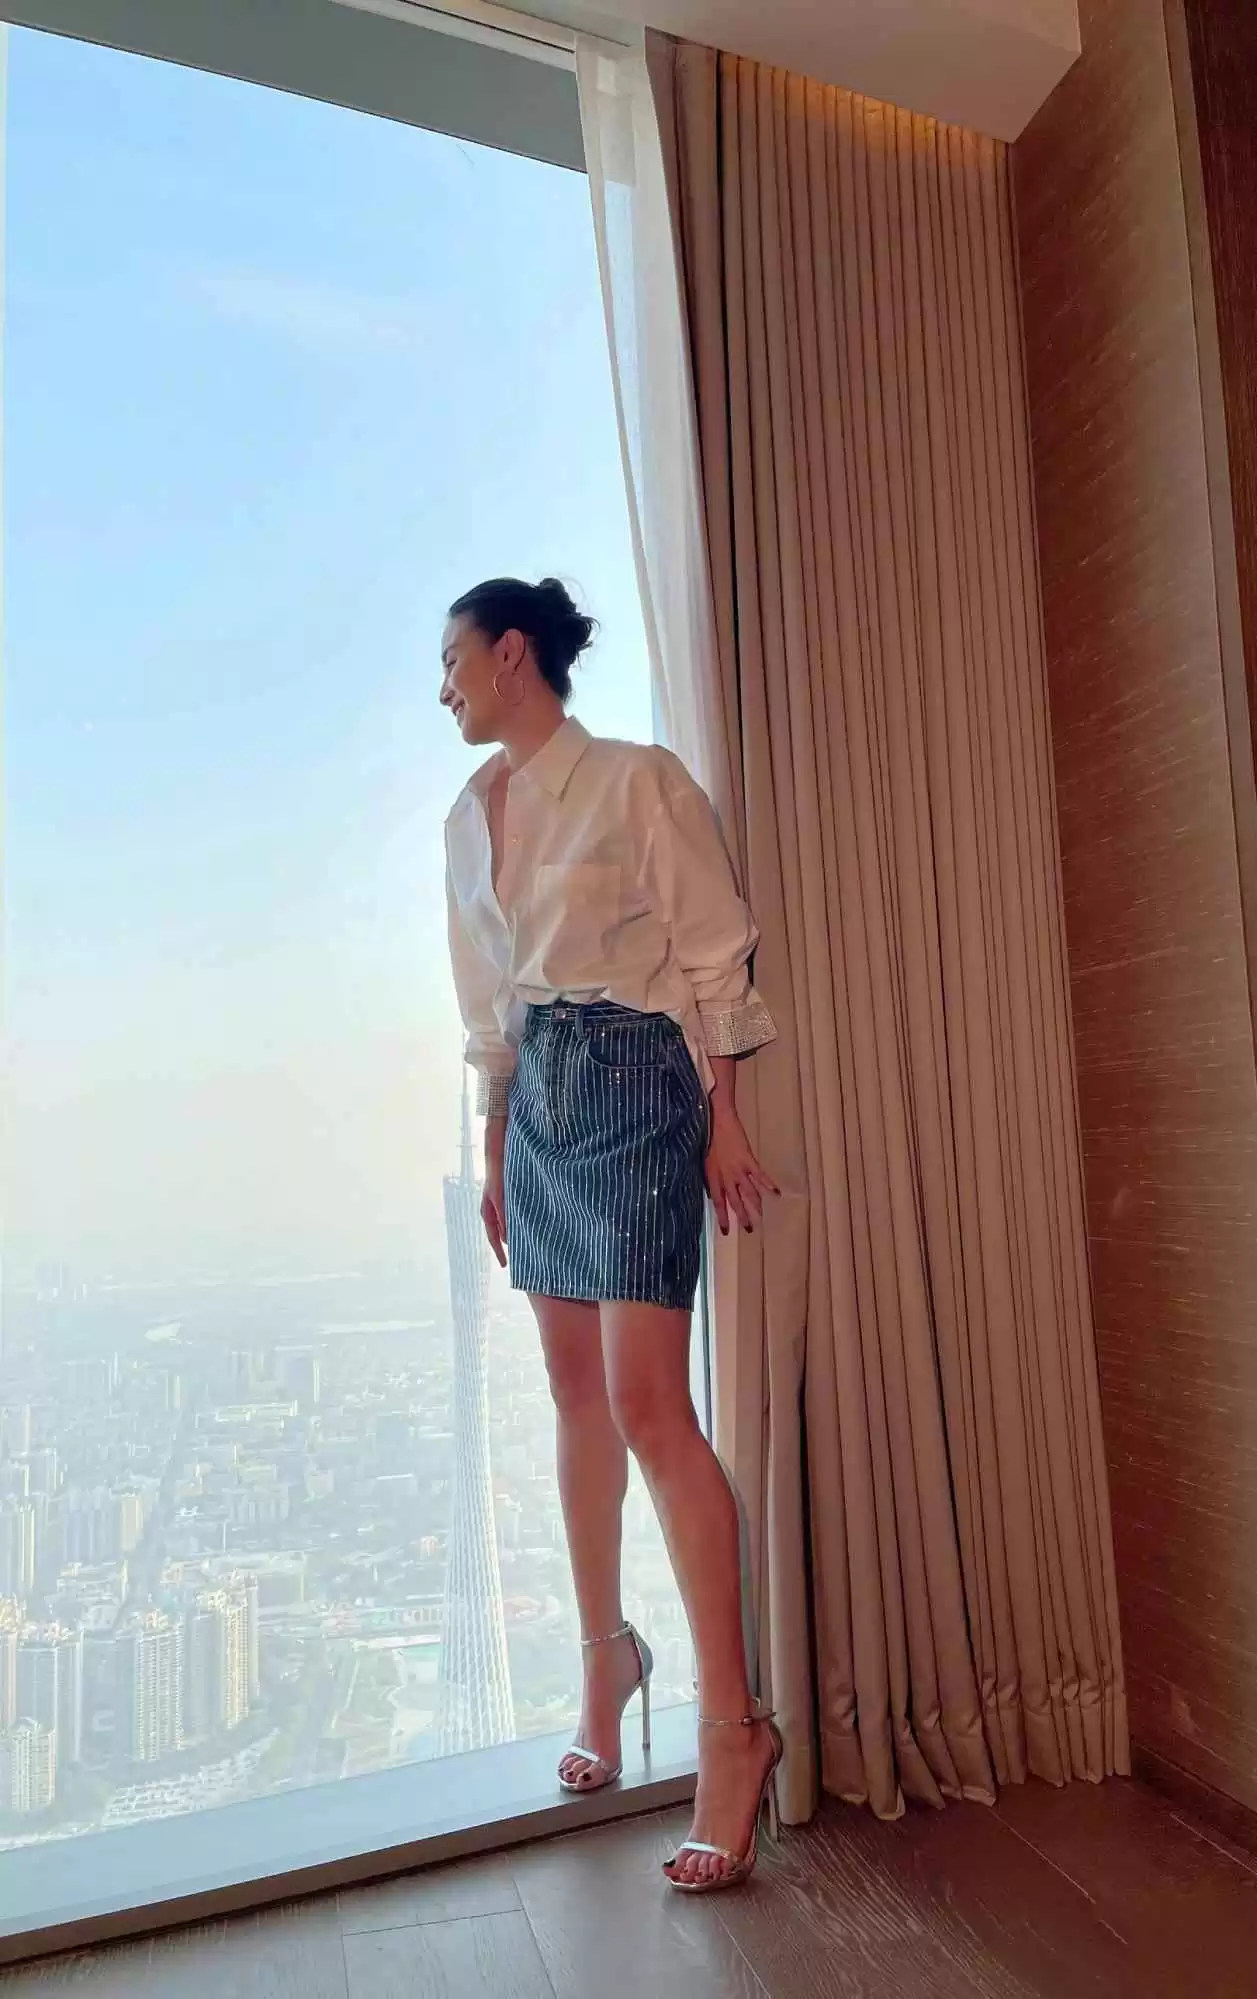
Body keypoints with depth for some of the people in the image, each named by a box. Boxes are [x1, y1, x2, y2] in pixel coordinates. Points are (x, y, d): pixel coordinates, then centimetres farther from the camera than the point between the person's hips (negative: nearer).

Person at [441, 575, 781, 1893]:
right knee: (577, 1395, 13)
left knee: (646, 1403, -11)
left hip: (635, 1087, -7)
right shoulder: (470, 816, 14)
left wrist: (724, 1126, -11)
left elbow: (714, 959, -7)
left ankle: (734, 1727, 2)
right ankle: (605, 1650, 32)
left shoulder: (637, 781, -6)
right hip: (537, 1100, 7)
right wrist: (493, 1152, 16)